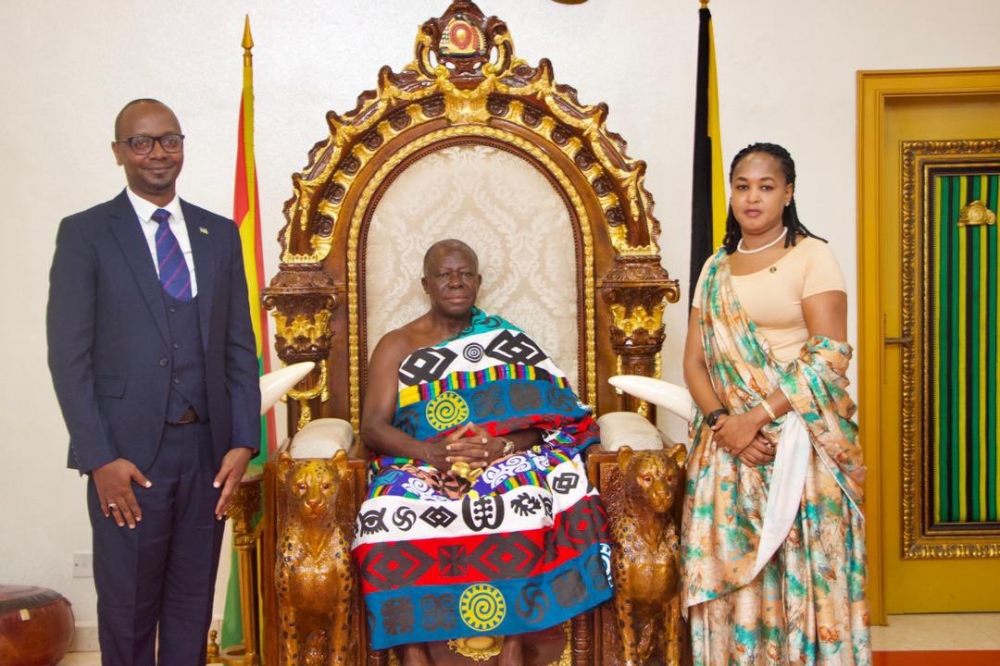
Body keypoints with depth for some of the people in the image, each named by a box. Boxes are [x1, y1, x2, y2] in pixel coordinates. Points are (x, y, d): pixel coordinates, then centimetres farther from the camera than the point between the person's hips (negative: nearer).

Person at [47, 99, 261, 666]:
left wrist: (243, 442, -1)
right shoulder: (85, 233, 0)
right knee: (127, 609, 7)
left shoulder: (221, 234, 11)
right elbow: (69, 356, -5)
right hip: (127, 454, -3)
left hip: (208, 450, 3)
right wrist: (100, 458, -12)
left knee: (193, 607, 12)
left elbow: (241, 347, 9)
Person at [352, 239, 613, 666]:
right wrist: (428, 452, -18)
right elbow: (373, 427, 1)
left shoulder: (506, 342, 15)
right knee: (390, 516, -33)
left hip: (502, 462, 0)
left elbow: (546, 416, 4)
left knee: (526, 501, -34)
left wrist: (502, 445, -17)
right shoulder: (396, 346, 13)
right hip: (418, 464, 0)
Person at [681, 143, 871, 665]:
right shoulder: (715, 269, 13)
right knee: (731, 573, 5)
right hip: (726, 444, 4)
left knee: (801, 575, -1)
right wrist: (720, 421, -9)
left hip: (798, 439, -4)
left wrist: (756, 417, -17)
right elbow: (694, 360, 9)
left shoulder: (812, 256, -2)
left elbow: (830, 355, -11)